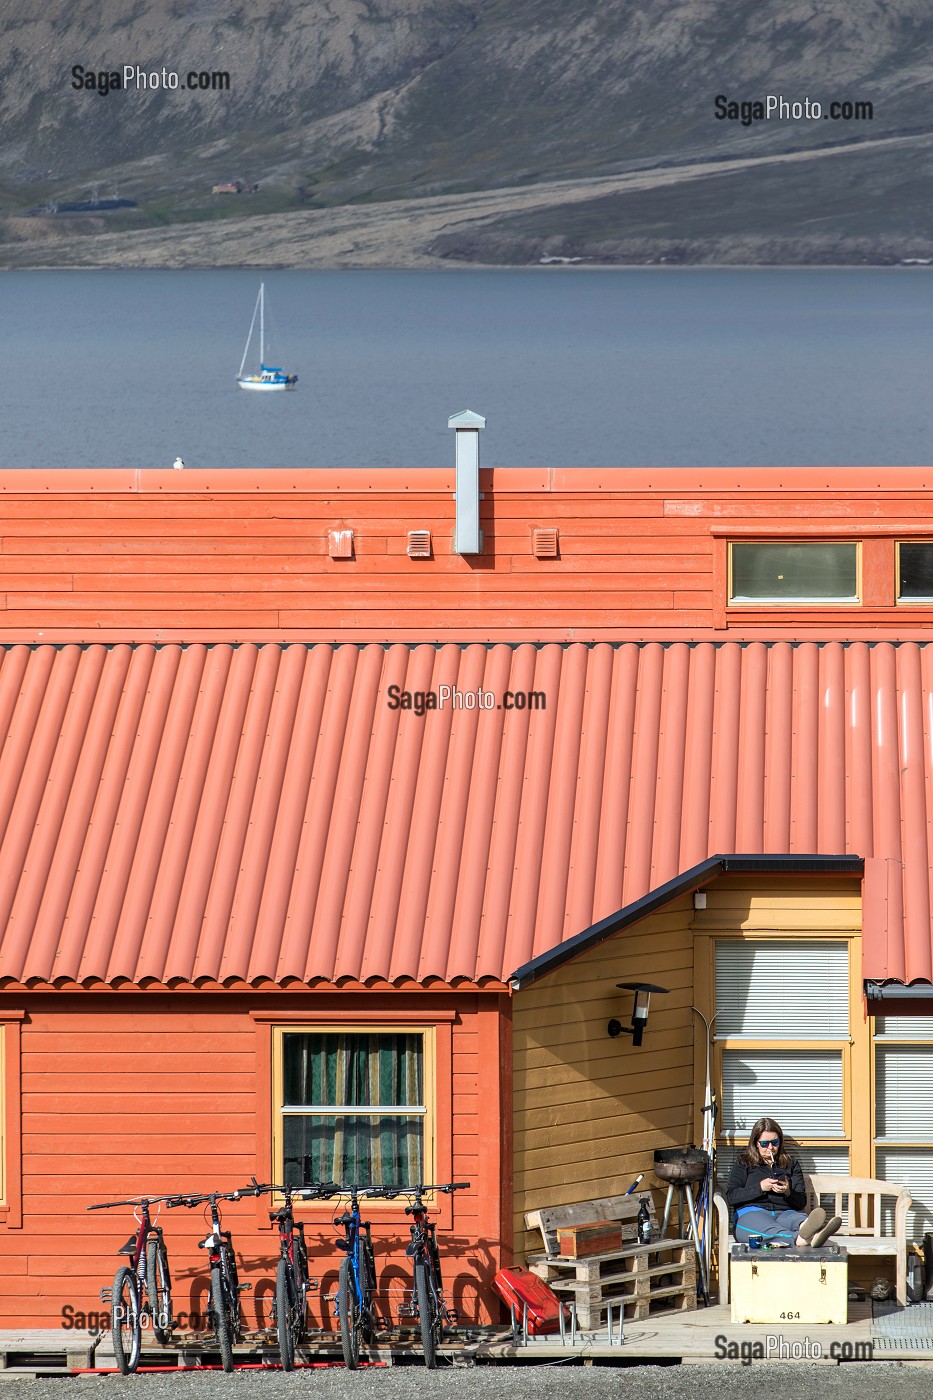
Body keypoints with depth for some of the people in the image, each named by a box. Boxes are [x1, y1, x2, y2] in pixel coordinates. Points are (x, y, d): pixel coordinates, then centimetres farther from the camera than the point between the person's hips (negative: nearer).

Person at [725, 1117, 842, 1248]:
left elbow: (802, 1202, 18)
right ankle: (802, 1239, -77)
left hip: (784, 1213, 3)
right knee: (771, 1230, -43)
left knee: (800, 1219, -39)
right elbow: (731, 1196, 7)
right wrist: (760, 1188, -4)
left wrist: (788, 1192, -5)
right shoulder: (743, 1162, 20)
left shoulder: (791, 1164, 26)